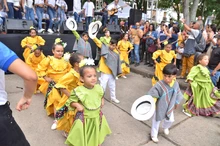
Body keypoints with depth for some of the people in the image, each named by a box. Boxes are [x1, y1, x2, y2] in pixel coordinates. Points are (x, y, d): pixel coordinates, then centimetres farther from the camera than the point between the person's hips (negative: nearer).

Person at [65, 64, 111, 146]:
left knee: (96, 134, 28)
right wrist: (77, 105, -29)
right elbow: (71, 102, -12)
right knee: (82, 136, 15)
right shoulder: (79, 91, -23)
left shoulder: (98, 88, -8)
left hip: (97, 116, 5)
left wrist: (102, 101, -3)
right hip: (84, 118, -4)